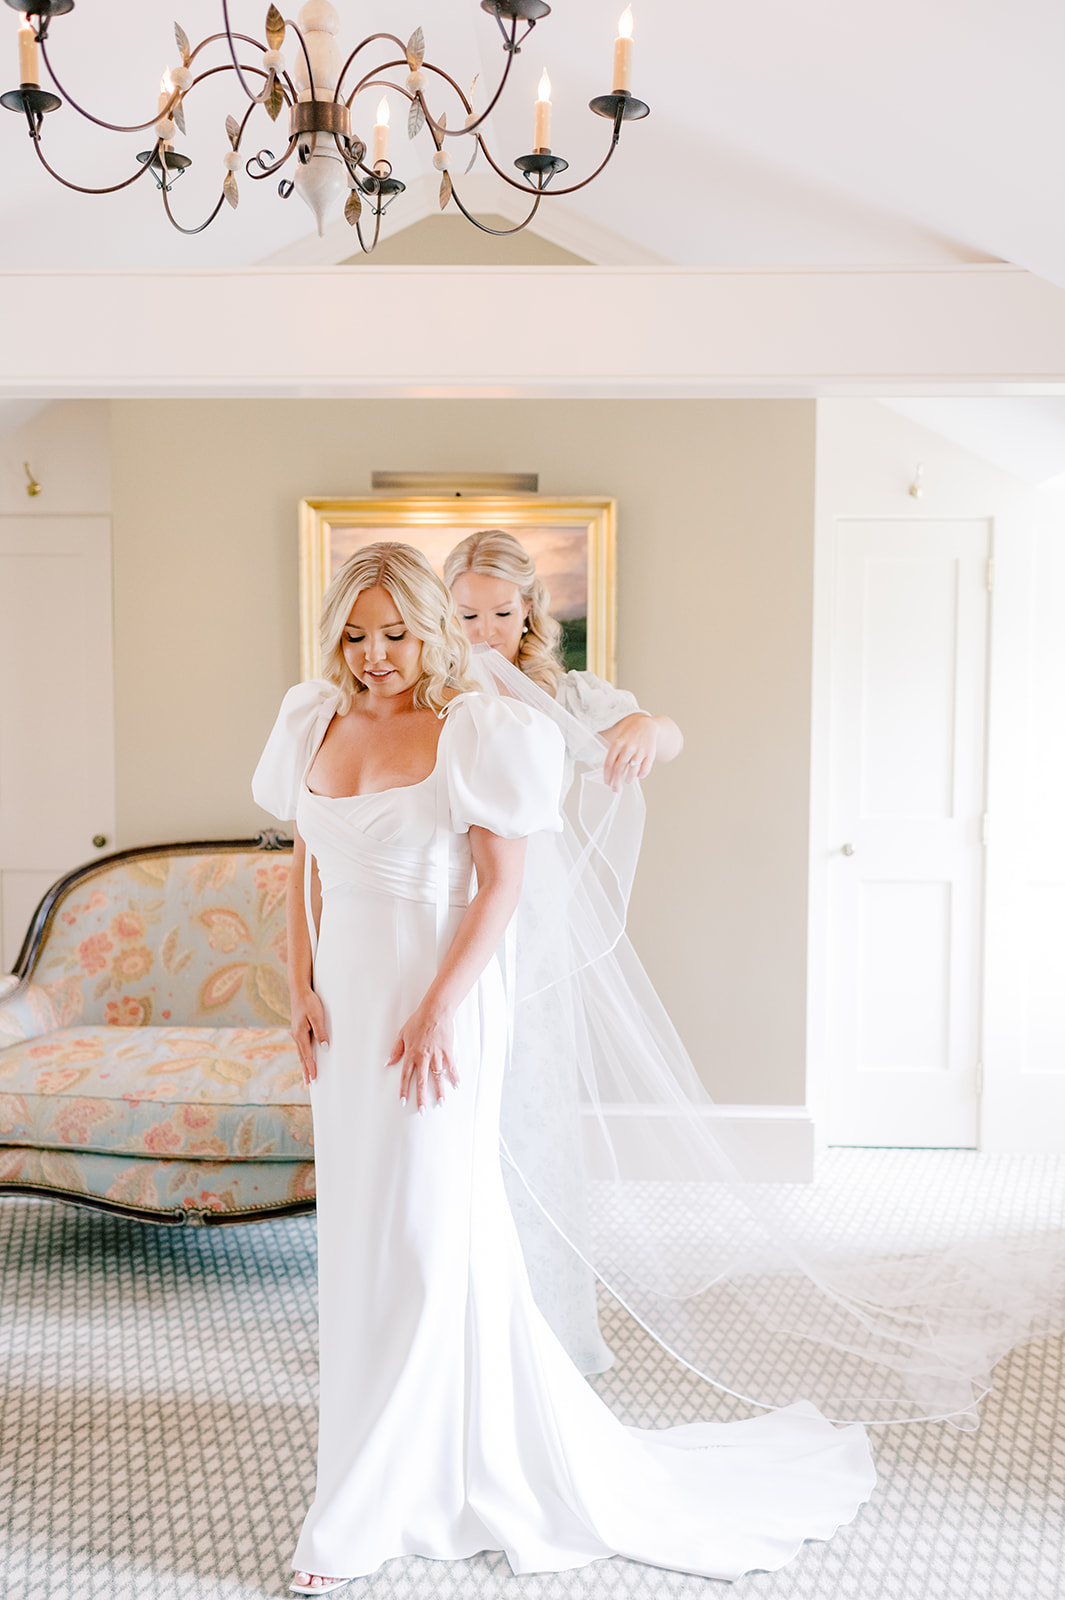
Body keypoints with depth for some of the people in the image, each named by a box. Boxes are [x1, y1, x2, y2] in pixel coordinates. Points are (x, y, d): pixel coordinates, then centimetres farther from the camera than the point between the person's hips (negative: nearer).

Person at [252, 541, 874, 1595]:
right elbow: (304, 865, 12)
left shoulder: (474, 729, -11)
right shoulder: (318, 722, 7)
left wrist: (436, 1012, -18)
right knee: (359, 1229, 15)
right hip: (345, 1004, 8)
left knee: (427, 1237, -1)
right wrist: (301, 987, 2)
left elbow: (500, 884, -13)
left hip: (437, 1006, -7)